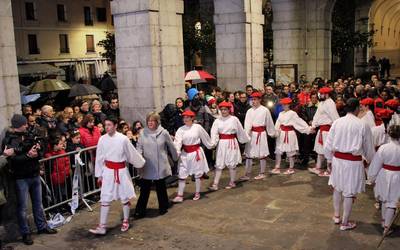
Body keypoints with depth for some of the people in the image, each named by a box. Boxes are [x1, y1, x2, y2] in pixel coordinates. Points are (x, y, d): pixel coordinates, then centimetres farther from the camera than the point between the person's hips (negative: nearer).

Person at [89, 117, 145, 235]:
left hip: (121, 171, -2)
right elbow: (99, 158, 3)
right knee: (105, 199, 3)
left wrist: (141, 163, 9)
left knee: (125, 197, 11)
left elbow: (132, 154, 0)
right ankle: (102, 226, 8)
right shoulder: (102, 139, -5)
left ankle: (125, 221, 30)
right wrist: (99, 175, 6)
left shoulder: (123, 139, -14)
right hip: (108, 171, 2)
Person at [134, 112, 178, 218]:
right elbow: (139, 147, 1)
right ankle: (140, 210, 10)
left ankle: (163, 207, 29)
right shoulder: (143, 133, 0)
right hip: (146, 166, 1)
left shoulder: (163, 133, -5)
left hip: (160, 166, -1)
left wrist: (176, 158, 17)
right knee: (144, 188, 2)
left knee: (161, 188, 12)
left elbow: (171, 147, 6)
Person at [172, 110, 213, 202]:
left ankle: (197, 193, 29)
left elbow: (205, 138, 6)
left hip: (196, 153, -1)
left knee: (197, 174, 12)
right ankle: (179, 195, 9)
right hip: (185, 154, 2)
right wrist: (176, 152, -30)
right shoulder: (181, 129, -5)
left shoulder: (198, 127, -8)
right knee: (181, 175, 2)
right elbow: (177, 142, -16)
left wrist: (210, 145, 19)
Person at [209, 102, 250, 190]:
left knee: (232, 163, 9)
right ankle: (215, 184, 7)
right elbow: (214, 133, -12)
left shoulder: (234, 119, -5)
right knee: (218, 164, 4)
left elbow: (241, 131, 5)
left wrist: (246, 139, 14)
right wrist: (213, 142, -26)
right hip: (221, 143, 2)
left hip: (231, 143, -2)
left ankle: (232, 182, 24)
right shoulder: (217, 121, -2)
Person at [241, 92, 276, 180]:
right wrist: (246, 133, -23)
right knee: (249, 154, 6)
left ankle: (262, 173, 21)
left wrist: (272, 133, 11)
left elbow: (269, 123, 3)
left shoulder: (265, 110, -6)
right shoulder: (249, 111, 3)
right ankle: (247, 174, 13)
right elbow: (247, 123, -8)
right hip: (251, 134, 4)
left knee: (262, 154, 7)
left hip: (261, 134, -4)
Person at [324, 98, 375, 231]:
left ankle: (336, 215, 36)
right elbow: (369, 148, 2)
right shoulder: (363, 125, -11)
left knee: (337, 187, 22)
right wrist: (370, 160, 21)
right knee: (350, 192, 8)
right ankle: (345, 223, 20)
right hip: (354, 162, -3)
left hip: (337, 159, 3)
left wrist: (330, 159, 17)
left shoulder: (337, 122, -4)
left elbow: (328, 144, 2)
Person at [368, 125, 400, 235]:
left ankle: (384, 221, 38)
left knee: (384, 199, 22)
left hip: (384, 176, 1)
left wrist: (371, 177, 4)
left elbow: (376, 164, -9)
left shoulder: (383, 148, -17)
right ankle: (386, 226, 11)